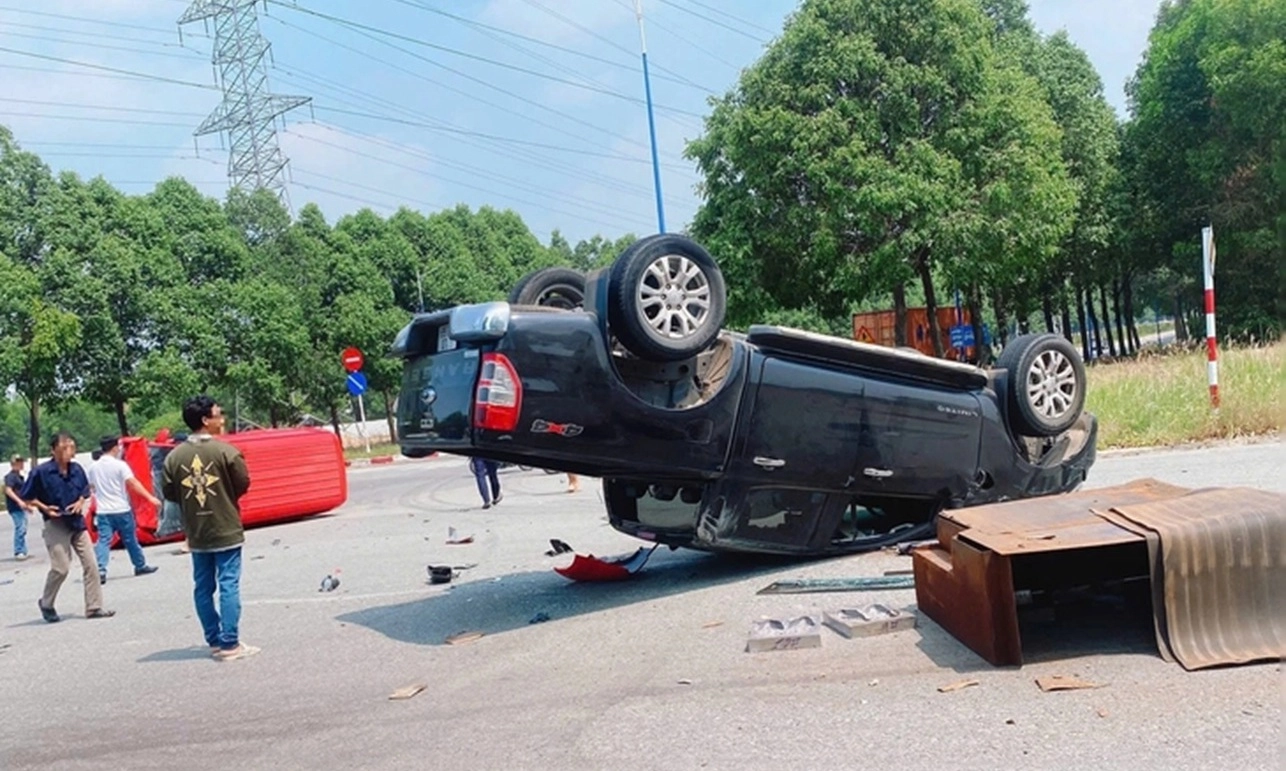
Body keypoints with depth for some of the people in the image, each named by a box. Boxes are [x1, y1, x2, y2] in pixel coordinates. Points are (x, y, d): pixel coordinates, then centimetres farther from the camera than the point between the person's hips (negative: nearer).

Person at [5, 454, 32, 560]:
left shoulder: (19, 476, 19)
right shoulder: (11, 476, -10)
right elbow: (8, 490, -21)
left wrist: (27, 505, 27)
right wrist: (19, 501, -29)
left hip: (20, 507, 10)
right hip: (15, 507, -10)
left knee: (22, 529, 11)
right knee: (20, 529, -14)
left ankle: (22, 552, 16)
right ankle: (19, 552, -11)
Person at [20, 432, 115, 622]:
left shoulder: (77, 469, 2)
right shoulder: (41, 472, -12)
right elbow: (26, 497, -4)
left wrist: (81, 502, -2)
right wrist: (45, 508, -15)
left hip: (77, 522, 5)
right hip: (56, 525, -5)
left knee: (91, 565, 1)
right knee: (61, 568, -6)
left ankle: (94, 607, 8)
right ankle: (46, 604, 20)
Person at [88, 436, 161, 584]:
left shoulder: (93, 467, 7)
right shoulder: (120, 465, -10)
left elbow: (91, 488, 19)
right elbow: (133, 483, -19)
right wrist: (150, 497, -24)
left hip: (103, 511, 3)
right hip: (121, 510, -3)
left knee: (103, 541, -2)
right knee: (130, 539, 10)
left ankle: (100, 570, -18)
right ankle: (140, 566, 23)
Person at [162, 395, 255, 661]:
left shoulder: (174, 456, -2)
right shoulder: (225, 451, -13)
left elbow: (168, 492, 3)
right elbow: (243, 484, -6)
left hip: (196, 534, 4)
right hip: (226, 530, -4)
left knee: (203, 587, 11)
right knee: (228, 586, -1)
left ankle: (214, 641, 17)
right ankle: (229, 644, 0)